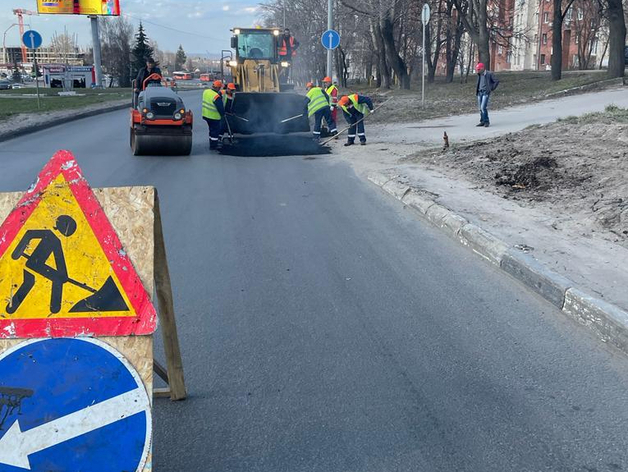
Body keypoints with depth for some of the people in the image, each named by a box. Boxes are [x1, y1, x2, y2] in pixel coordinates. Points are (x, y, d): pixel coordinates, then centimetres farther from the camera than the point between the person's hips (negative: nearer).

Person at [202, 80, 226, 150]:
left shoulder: (206, 92, 0)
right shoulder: (216, 96, -26)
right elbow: (220, 107, -19)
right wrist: (223, 114, -1)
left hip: (206, 115, 8)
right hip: (214, 116, -8)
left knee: (212, 129, 22)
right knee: (215, 131, 5)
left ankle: (212, 143, 33)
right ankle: (213, 146, 12)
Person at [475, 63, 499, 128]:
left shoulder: (489, 74, -7)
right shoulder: (480, 75, 14)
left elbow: (497, 81, -6)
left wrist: (492, 89, -3)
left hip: (486, 93, -7)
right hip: (480, 93, 7)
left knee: (483, 107, -16)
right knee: (480, 108, 6)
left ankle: (486, 121, -10)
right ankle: (482, 121, 12)